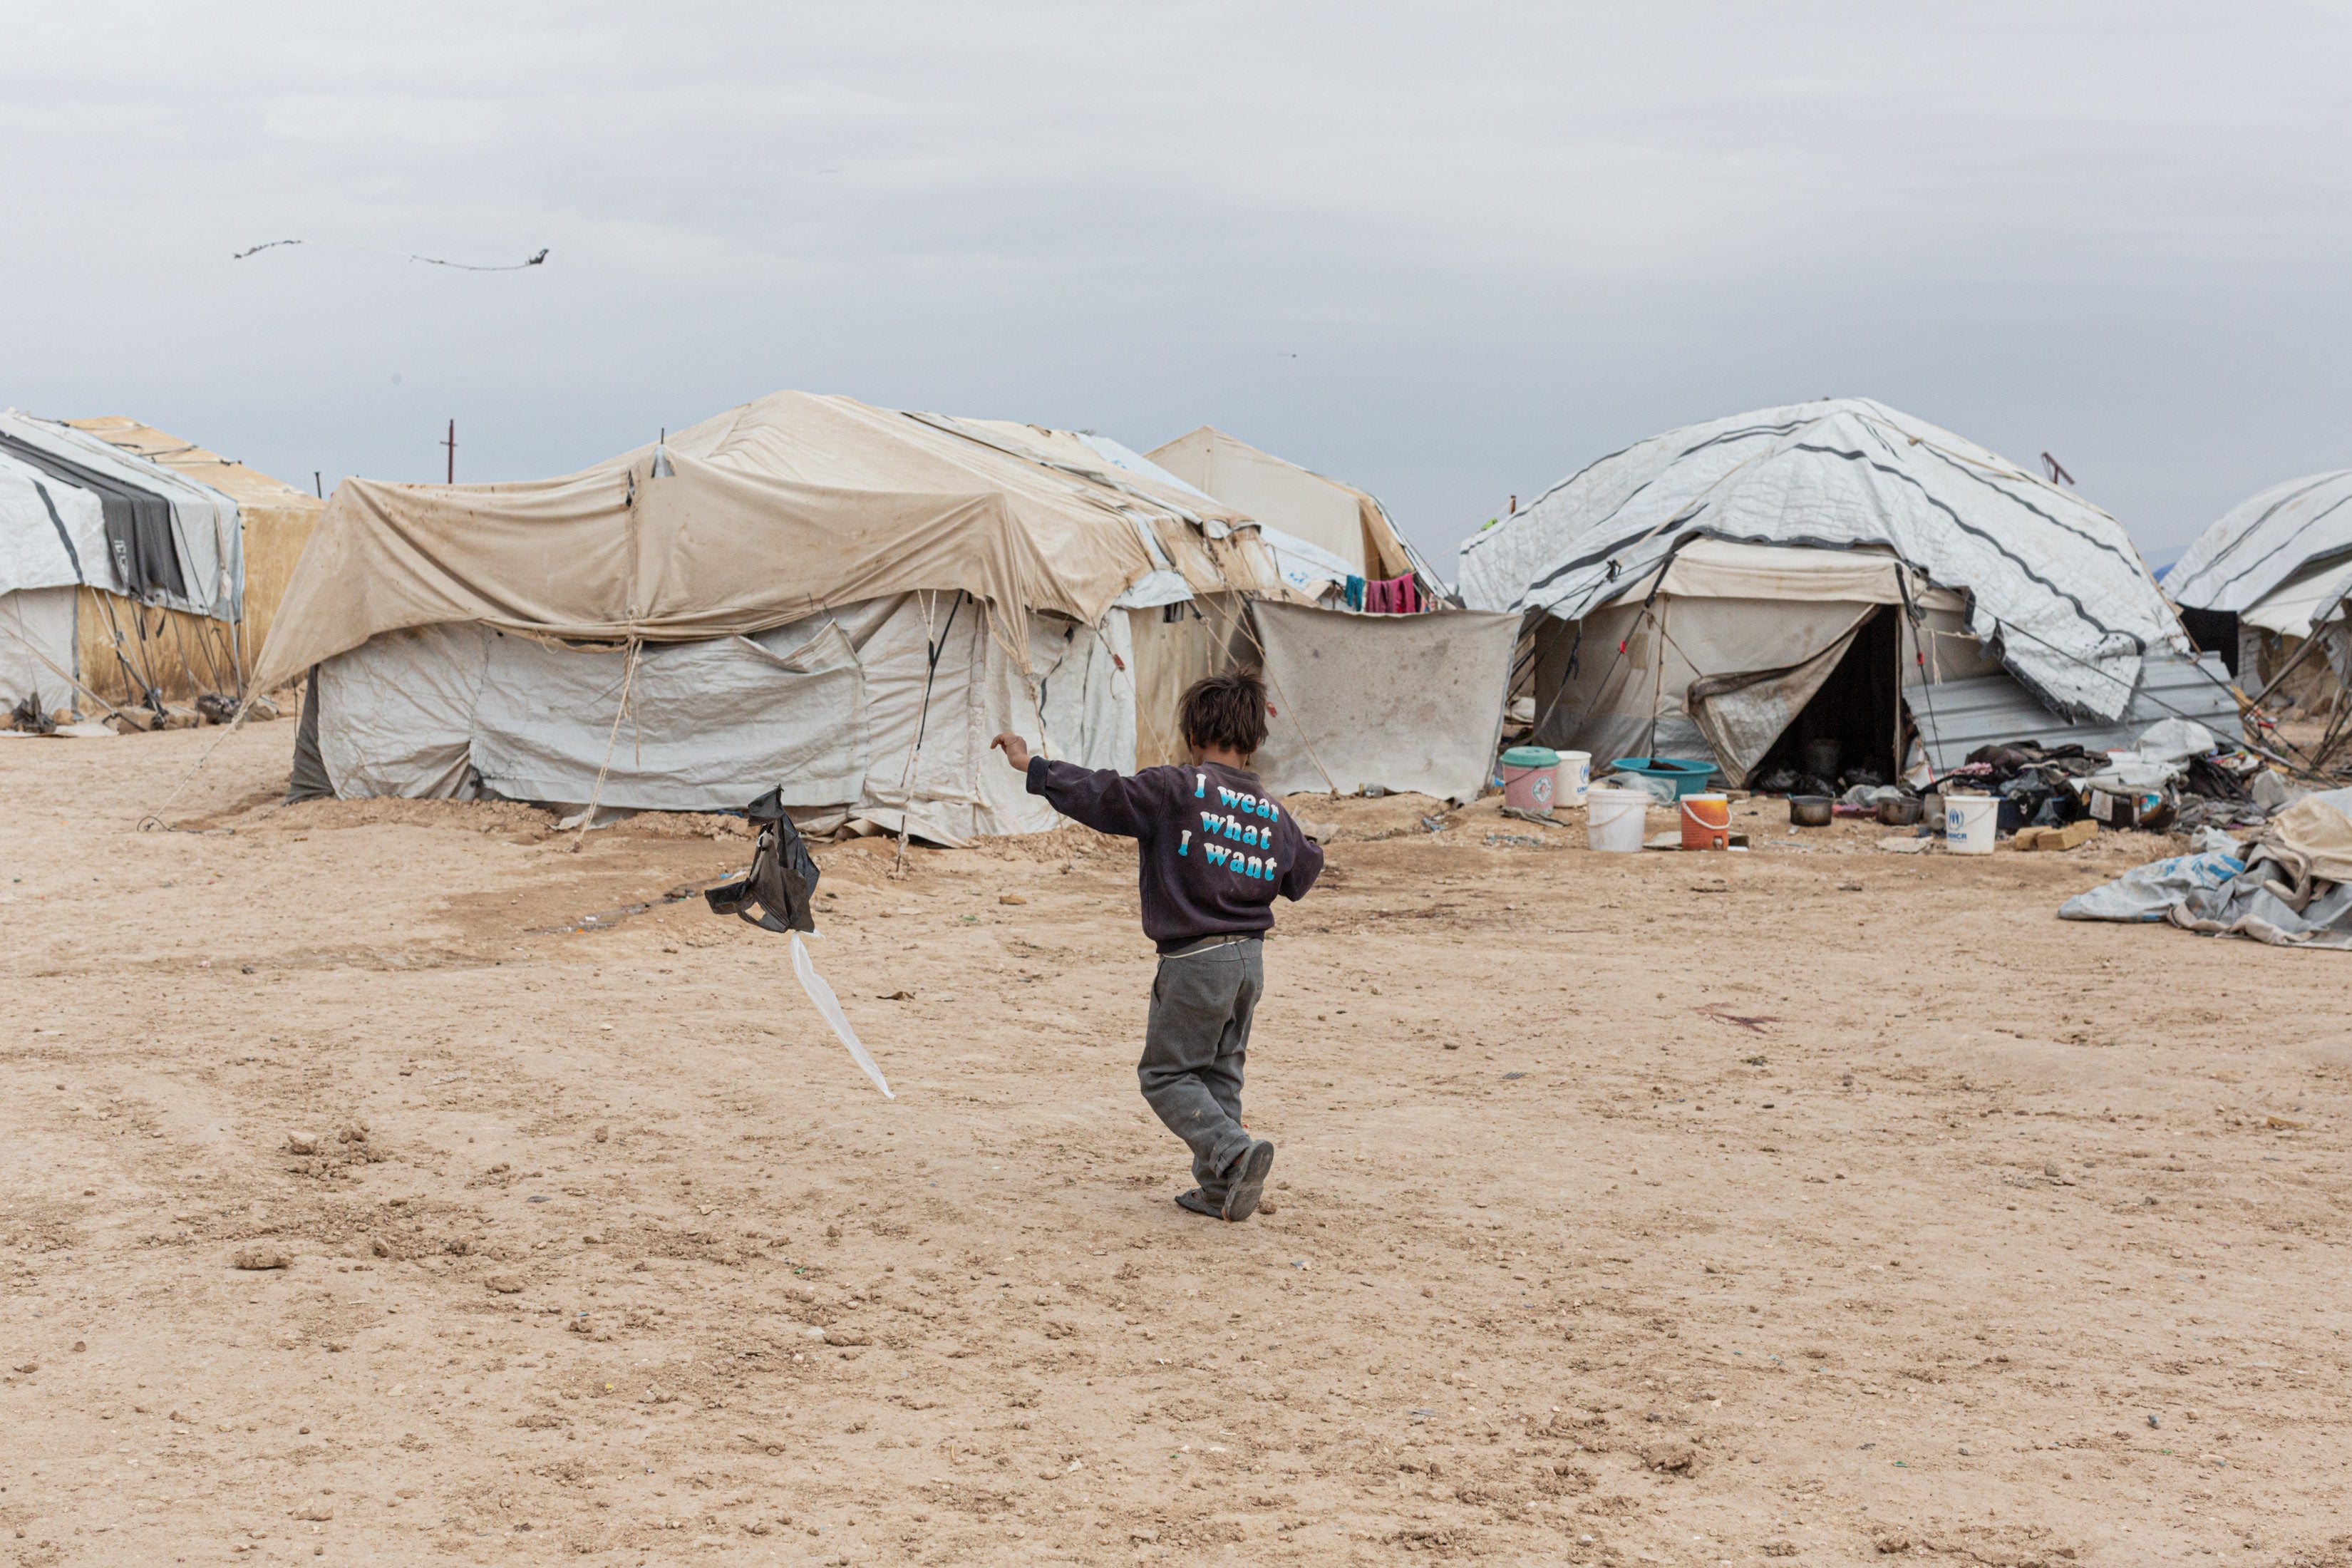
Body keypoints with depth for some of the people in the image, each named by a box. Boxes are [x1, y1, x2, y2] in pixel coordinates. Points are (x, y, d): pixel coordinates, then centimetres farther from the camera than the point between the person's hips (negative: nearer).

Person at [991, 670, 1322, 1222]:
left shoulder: (1178, 789, -13)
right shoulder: (1272, 812, 5)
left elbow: (1102, 794, -17)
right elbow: (1299, 878, 19)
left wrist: (1033, 767, -10)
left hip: (1195, 960, -6)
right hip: (1251, 958, 6)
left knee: (1166, 1074, 5)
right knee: (1220, 1073, 18)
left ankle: (1235, 1151, -15)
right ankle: (1220, 1189, 17)